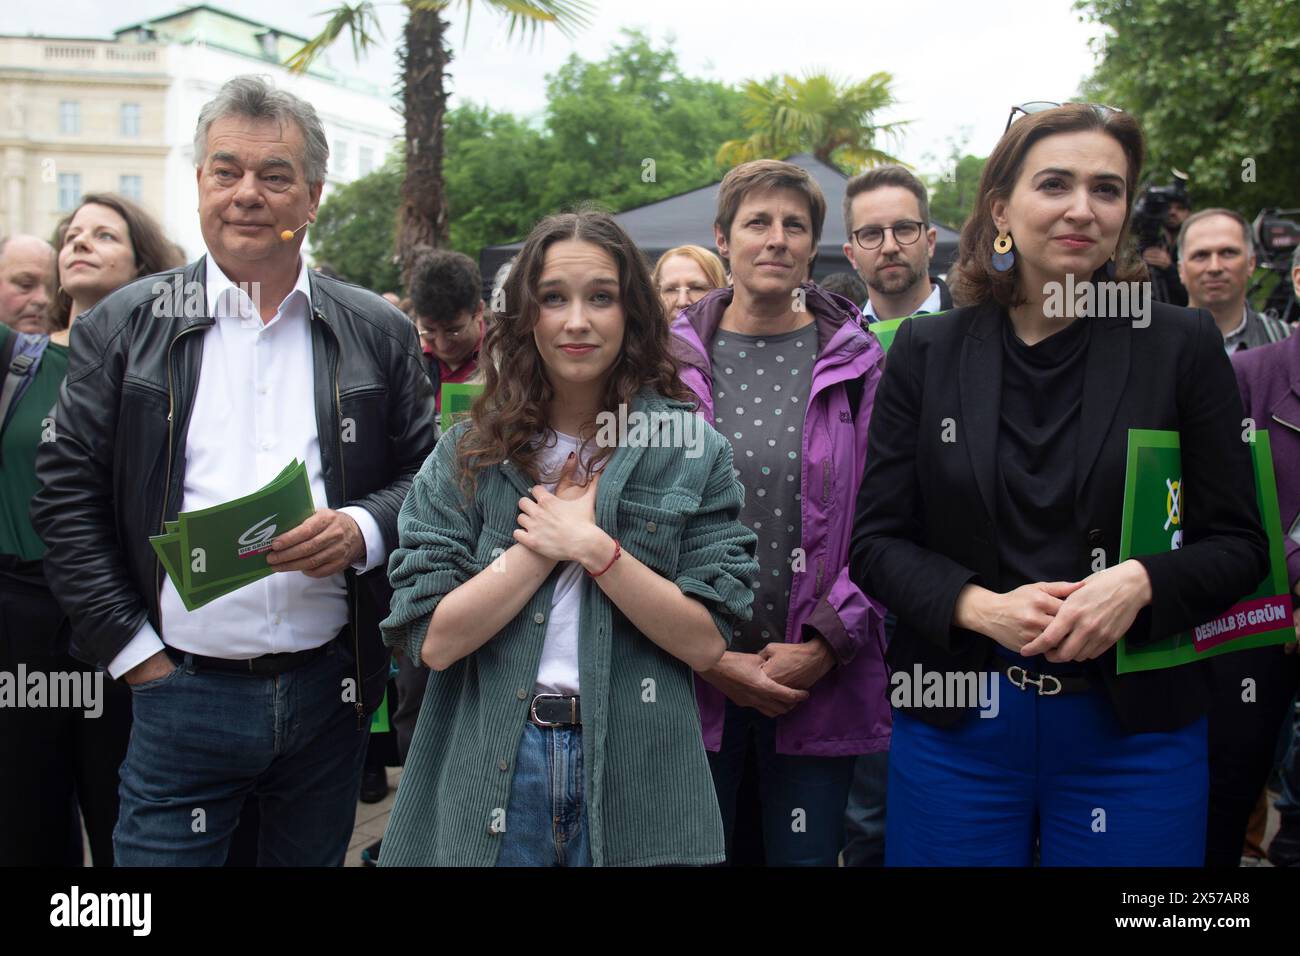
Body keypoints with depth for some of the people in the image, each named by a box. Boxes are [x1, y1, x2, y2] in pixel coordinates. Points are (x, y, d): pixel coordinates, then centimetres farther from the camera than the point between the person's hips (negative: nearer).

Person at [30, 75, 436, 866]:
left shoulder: (378, 333, 4)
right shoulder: (125, 325, 1)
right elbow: (67, 494, 1)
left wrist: (364, 529, -14)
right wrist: (130, 646, -5)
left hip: (331, 694, 2)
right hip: (180, 691, -1)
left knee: (312, 857, 16)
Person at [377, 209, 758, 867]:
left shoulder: (693, 451, -2)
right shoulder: (466, 456, 1)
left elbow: (707, 642, -8)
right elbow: (433, 640, -7)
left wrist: (593, 548, -16)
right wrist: (549, 543, -13)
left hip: (637, 775, 0)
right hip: (490, 773, 1)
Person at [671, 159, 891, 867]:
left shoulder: (857, 363, 2)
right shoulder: (673, 361, 1)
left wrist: (826, 645, -10)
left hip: (819, 677, 0)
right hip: (692, 676, 0)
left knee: (807, 852, 10)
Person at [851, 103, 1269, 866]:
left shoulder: (1183, 346, 0)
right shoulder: (927, 352, 2)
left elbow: (1240, 543, 2)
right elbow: (877, 540, 1)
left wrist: (1141, 582, -18)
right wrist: (978, 605, -16)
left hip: (1134, 726, 0)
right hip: (956, 725, 1)